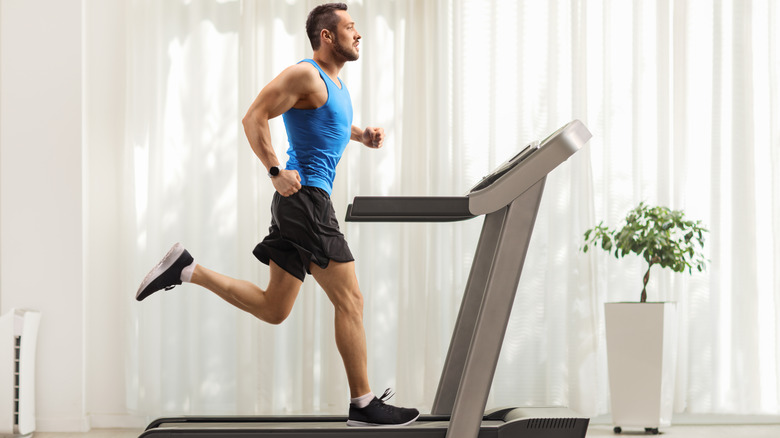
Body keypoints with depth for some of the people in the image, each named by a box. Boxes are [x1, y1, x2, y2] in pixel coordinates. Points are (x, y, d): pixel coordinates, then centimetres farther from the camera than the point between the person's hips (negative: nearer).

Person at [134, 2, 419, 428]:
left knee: (273, 309, 11)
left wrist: (361, 134, 19)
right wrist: (276, 172, -20)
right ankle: (364, 404, 0)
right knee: (350, 301, -5)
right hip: (306, 199, -10)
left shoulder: (334, 81, 19)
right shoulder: (305, 75, -10)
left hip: (301, 205, 10)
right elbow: (254, 117, -16)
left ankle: (187, 269, 9)